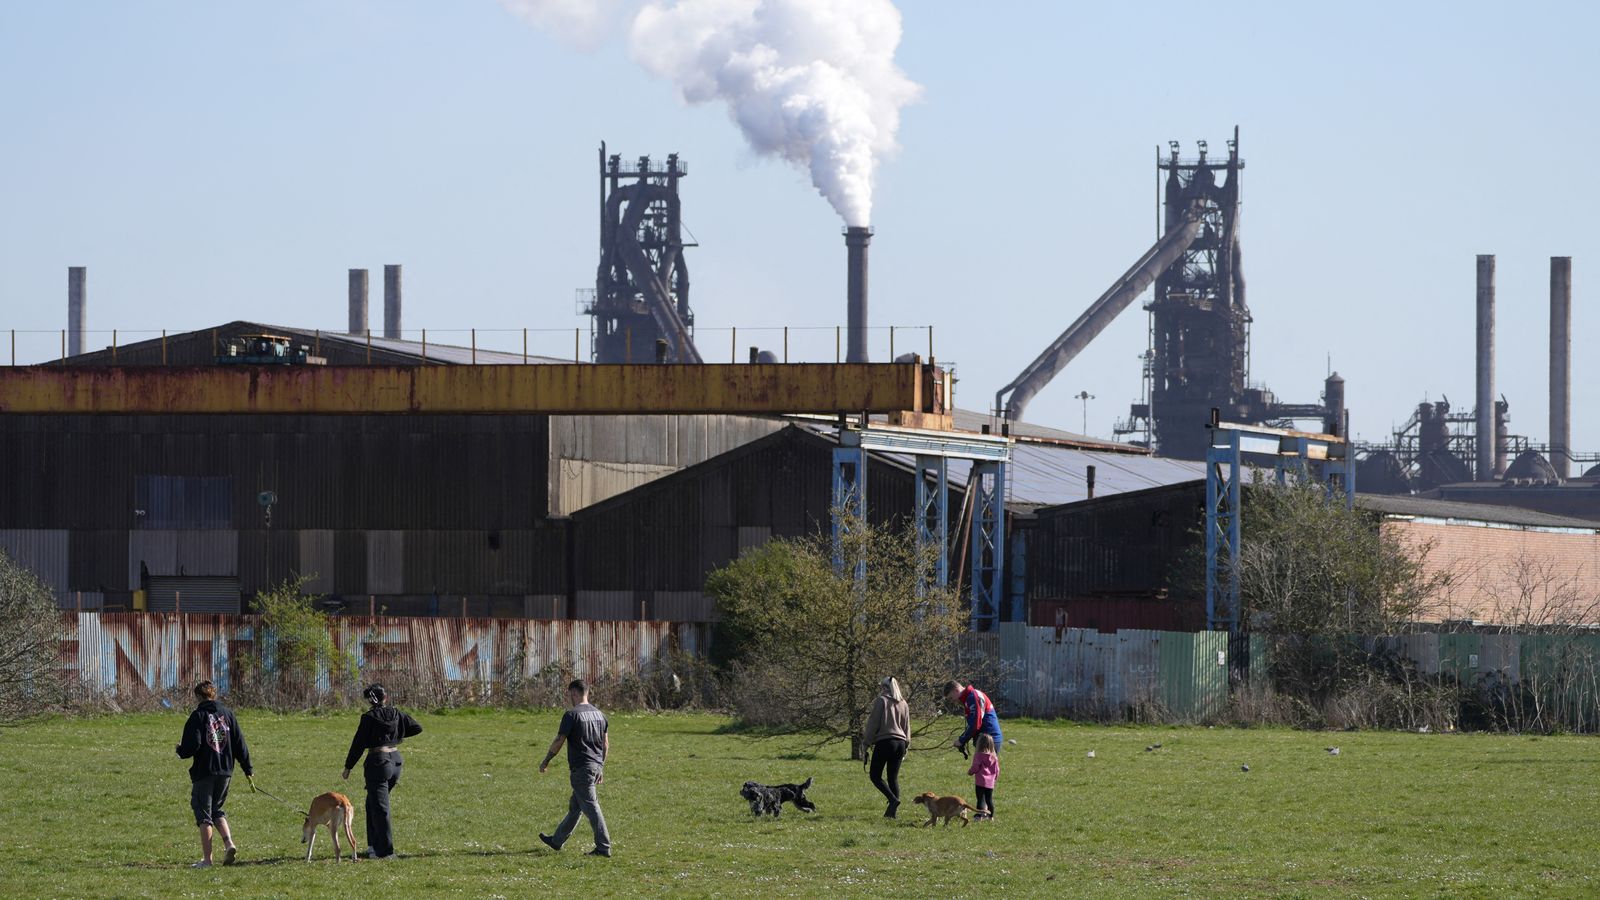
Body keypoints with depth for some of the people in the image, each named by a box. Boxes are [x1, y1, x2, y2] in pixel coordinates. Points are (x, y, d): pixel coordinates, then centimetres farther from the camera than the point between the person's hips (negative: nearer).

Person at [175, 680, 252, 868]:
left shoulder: (198, 716, -8)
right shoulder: (227, 714, 6)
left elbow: (192, 746, -16)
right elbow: (240, 743, 7)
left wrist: (180, 751, 7)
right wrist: (248, 769, 14)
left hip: (204, 771, -5)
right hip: (225, 771, 5)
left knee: (203, 814, 3)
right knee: (216, 810, 20)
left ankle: (207, 859, 1)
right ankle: (229, 844, -2)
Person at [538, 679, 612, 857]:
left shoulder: (572, 715, -12)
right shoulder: (599, 714, 11)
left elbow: (559, 741, -11)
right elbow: (606, 745, 15)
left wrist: (545, 762, 3)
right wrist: (601, 769, 23)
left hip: (581, 768, -8)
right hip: (596, 766, 8)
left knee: (591, 807, -8)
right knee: (574, 807, 18)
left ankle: (603, 847, -12)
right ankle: (557, 840, 31)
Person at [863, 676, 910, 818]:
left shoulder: (881, 701, -4)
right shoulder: (903, 704, 14)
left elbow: (873, 723, -6)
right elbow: (907, 727, 19)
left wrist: (869, 741, 2)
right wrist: (906, 747, 23)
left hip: (884, 741, -6)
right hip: (900, 742, 6)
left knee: (875, 776, 0)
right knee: (893, 778, 9)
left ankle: (893, 799, -20)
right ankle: (892, 811, 3)